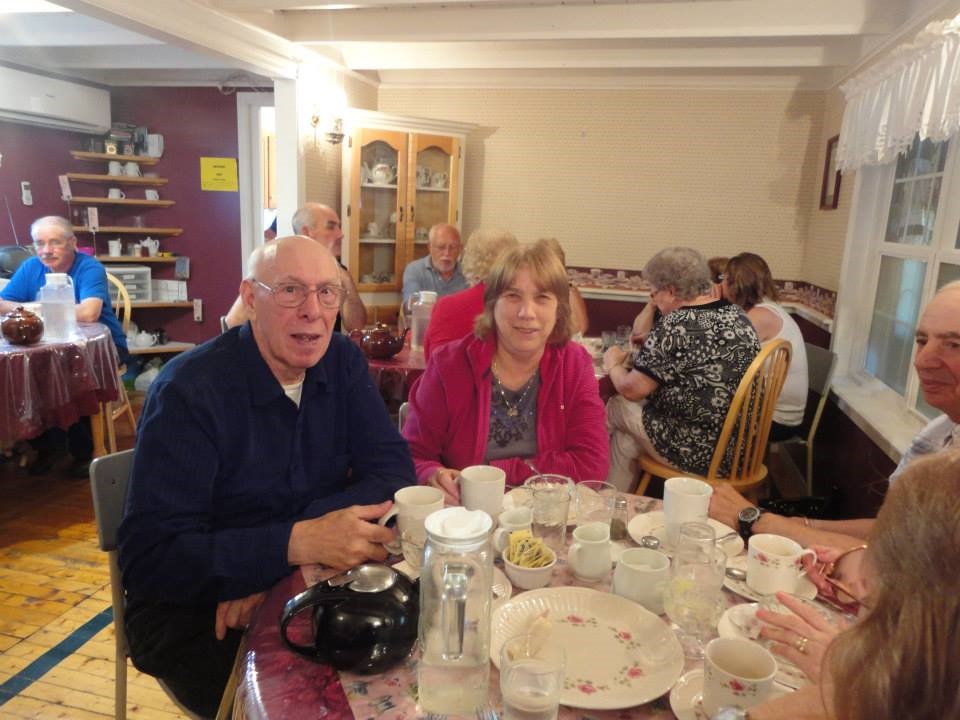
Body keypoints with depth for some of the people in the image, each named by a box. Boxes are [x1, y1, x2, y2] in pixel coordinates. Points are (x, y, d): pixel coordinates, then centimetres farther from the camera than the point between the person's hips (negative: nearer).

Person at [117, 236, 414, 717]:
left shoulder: (342, 361, -3)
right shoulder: (189, 390, -20)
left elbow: (393, 469, -10)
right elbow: (148, 559, -23)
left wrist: (270, 564, -22)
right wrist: (295, 544, -37)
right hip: (192, 615, -4)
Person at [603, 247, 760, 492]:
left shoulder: (677, 325, -20)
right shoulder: (738, 316, 5)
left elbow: (632, 389, -16)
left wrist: (613, 364, 5)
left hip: (701, 454, -8)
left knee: (616, 407, 13)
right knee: (626, 440, 19)